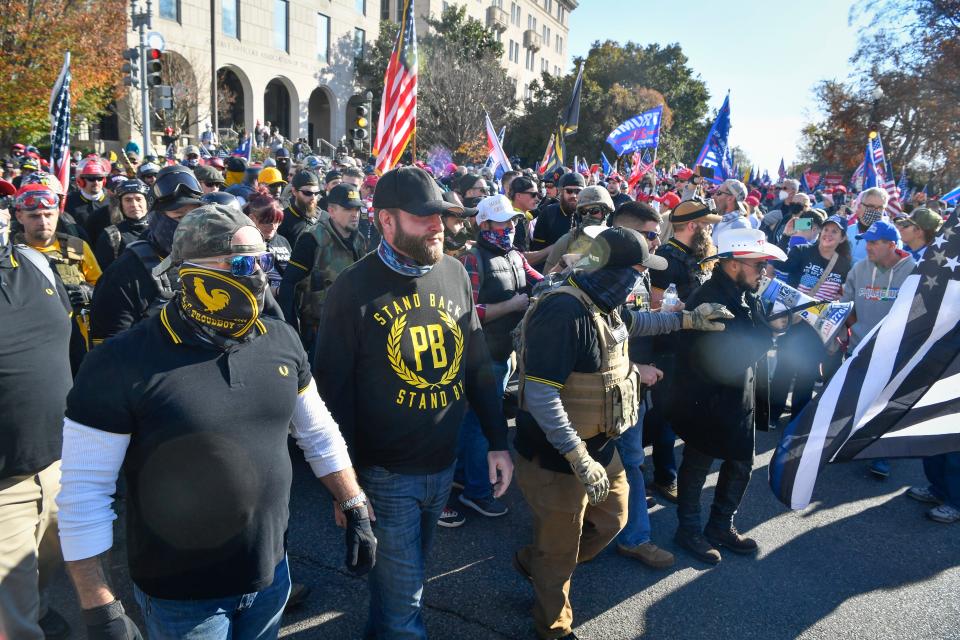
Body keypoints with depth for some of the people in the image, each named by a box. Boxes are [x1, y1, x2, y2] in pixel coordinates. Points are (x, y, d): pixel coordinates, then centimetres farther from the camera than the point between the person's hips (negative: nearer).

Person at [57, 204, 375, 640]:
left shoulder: (281, 340, -4)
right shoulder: (125, 362, -19)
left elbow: (318, 434, 7)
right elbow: (84, 490, -14)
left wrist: (356, 509, 6)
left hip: (271, 574, 4)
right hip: (178, 594, -4)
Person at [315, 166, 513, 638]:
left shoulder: (454, 273, 0)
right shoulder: (354, 290, -15)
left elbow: (476, 362, 6)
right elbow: (334, 388, -12)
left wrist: (497, 441, 5)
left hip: (444, 465, 5)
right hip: (385, 473, -5)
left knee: (406, 577, 26)